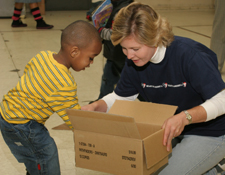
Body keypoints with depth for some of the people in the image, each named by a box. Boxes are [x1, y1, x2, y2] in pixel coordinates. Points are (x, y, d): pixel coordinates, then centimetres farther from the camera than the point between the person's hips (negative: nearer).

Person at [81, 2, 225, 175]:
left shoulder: (189, 55, -28)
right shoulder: (134, 62, -8)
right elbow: (120, 97, 6)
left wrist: (185, 117, -45)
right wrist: (95, 106, -15)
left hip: (210, 135, -7)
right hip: (171, 130, 7)